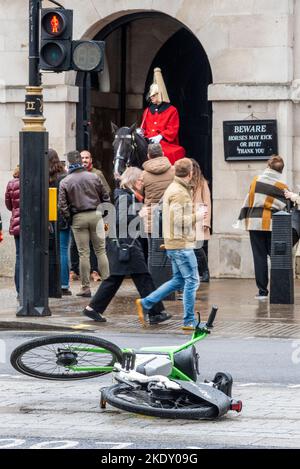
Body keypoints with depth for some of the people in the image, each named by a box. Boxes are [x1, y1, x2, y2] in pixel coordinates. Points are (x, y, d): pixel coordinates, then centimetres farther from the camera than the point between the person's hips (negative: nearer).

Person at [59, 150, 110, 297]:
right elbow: (105, 197, 4)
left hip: (78, 218, -1)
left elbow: (63, 205, -7)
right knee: (101, 250, 7)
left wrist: (69, 219, 5)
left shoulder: (65, 182, -4)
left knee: (83, 253, 3)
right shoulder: (93, 177, 0)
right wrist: (104, 213, 14)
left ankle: (85, 287, 3)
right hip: (95, 215, 1)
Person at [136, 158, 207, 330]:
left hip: (174, 244, 10)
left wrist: (194, 214, 11)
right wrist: (197, 216, -12)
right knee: (192, 280, -3)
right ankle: (189, 321, 2)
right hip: (181, 244, -10)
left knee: (178, 280, 16)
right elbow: (178, 220, -23)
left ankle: (145, 303, 16)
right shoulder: (179, 193, -17)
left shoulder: (174, 189, 15)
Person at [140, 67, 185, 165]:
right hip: (149, 144, 4)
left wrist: (160, 136, -18)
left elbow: (173, 130, -4)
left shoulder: (171, 110, 4)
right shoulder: (148, 111, 20)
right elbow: (143, 128, 22)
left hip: (165, 144, -4)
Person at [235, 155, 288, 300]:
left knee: (259, 257, 5)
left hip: (255, 223, 1)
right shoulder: (282, 186, -3)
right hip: (273, 225, -1)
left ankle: (262, 291, 4)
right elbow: (284, 208, -2)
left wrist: (243, 220, 10)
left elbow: (248, 202, 3)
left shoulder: (256, 181, 1)